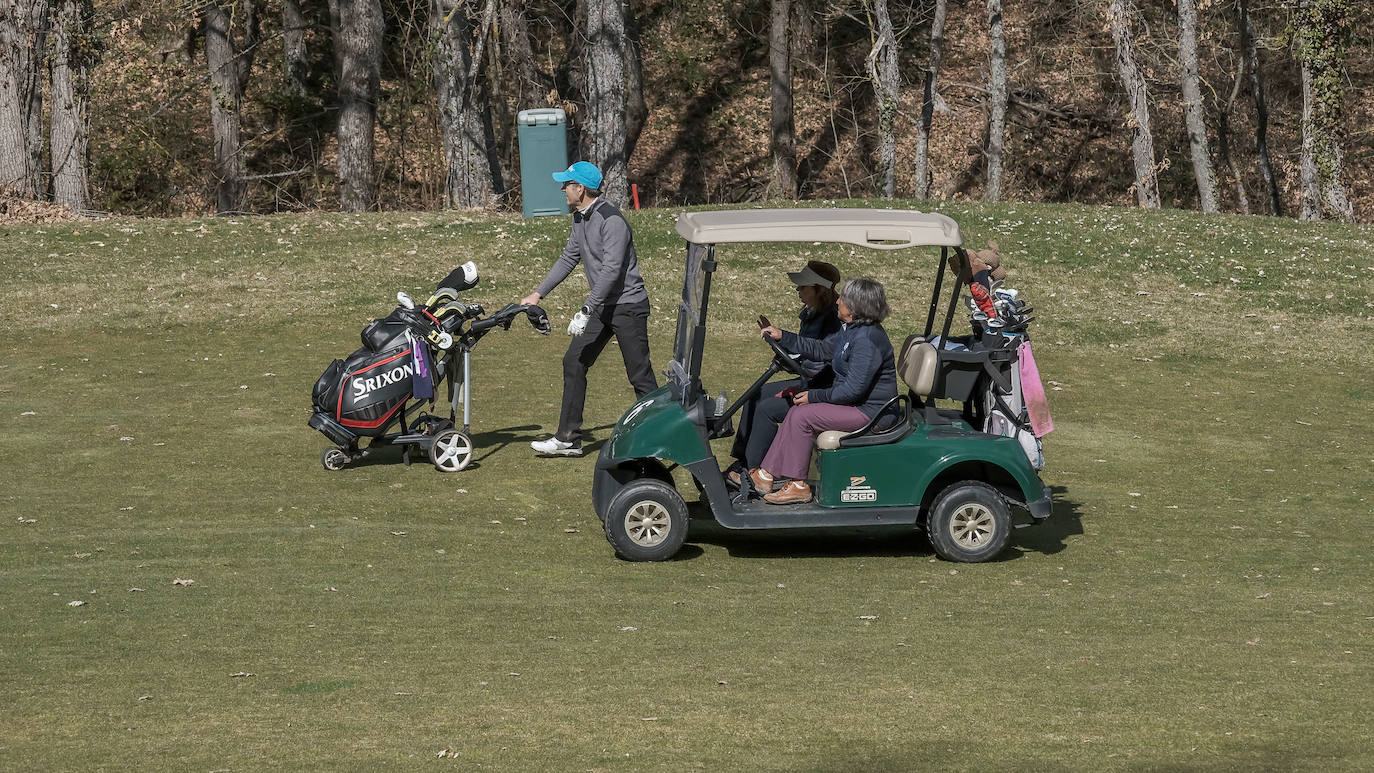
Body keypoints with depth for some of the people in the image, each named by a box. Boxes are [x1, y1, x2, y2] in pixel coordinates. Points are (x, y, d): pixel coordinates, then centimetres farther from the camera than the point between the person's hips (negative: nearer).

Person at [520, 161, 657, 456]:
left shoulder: (611, 219, -20)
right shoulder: (580, 219, 10)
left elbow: (611, 270, -26)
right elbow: (569, 258, 20)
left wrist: (585, 312, -29)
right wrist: (538, 293, 16)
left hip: (628, 305, -9)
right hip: (601, 306, 9)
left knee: (640, 375, -5)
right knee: (574, 363, 4)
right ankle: (568, 439, 7)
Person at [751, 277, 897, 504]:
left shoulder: (867, 339, -24)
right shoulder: (851, 330, 9)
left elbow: (853, 389, -26)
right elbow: (821, 350, 21)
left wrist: (814, 396, -16)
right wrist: (782, 337, 14)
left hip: (869, 412, -11)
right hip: (854, 403, 11)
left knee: (802, 415, -15)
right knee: (798, 409, 5)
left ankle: (797, 486, -8)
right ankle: (767, 474, 4)